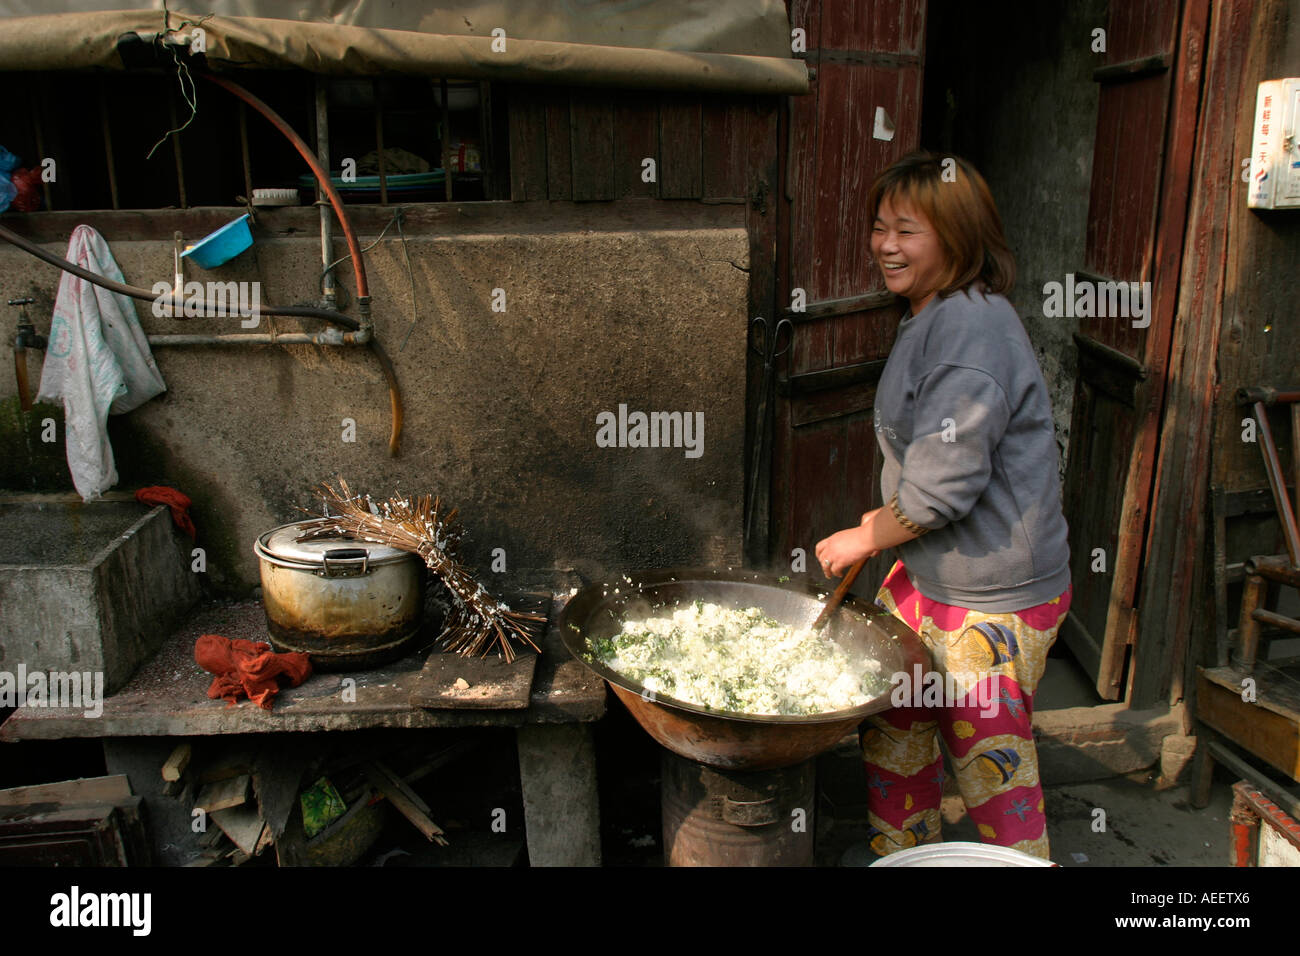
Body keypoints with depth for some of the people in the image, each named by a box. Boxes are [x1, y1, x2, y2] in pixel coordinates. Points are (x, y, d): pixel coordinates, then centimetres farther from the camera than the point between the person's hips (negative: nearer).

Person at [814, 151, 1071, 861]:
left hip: (992, 598, -10)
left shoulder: (971, 328, -22)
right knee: (893, 720, 21)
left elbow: (945, 482, -24)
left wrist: (863, 539, -11)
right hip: (928, 574, 10)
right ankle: (900, 853, 39)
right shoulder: (930, 318, 11)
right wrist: (880, 530, 13)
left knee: (989, 760, 4)